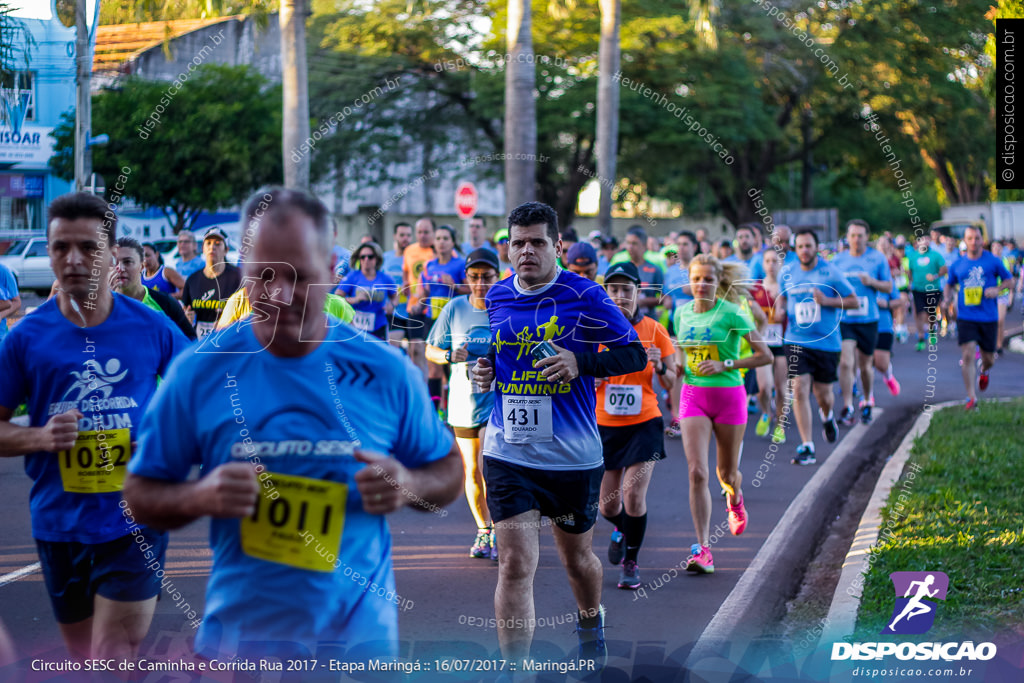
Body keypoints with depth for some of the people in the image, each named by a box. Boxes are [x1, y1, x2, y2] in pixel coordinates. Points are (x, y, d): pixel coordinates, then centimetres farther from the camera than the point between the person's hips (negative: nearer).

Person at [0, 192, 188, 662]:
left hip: (133, 522, -2)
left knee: (114, 664, -8)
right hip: (59, 524, 2)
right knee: (82, 661, 17)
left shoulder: (152, 328, -3)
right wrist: (39, 437, -16)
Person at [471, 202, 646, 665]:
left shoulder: (584, 297, -8)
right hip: (508, 455, 1)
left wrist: (580, 362, -21)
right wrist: (482, 370, -2)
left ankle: (591, 621, 50)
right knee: (515, 564, -11)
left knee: (576, 558, 18)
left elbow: (635, 354, -5)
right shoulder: (495, 298, 4)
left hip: (573, 456, -1)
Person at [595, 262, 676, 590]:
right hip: (604, 425, 1)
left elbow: (670, 383, 3)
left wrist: (659, 366, -18)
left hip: (644, 424, -1)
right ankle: (621, 529, 43)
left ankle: (631, 562, 5)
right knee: (608, 505, 6)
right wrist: (591, 378, -19)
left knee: (634, 494, -15)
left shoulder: (654, 330, -2)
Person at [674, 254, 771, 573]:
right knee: (697, 472, -13)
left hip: (729, 396, -2)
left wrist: (725, 365, -17)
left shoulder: (731, 313, -10)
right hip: (693, 395, 3)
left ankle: (735, 500, 51)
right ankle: (703, 549, -13)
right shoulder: (682, 313, 4)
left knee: (726, 473, 11)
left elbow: (765, 355, -10)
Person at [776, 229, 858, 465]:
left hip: (827, 342, -1)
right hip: (796, 340, 1)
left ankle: (827, 417, 46)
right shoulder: (787, 273, 4)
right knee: (799, 390, -13)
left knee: (823, 395, 8)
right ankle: (806, 446, -9)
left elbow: (854, 301, -2)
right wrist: (780, 309, 1)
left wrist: (827, 301, -17)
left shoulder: (830, 273, -6)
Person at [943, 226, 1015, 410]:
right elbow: (949, 284, 21)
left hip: (989, 317, 0)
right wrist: (948, 298, 0)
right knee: (967, 355, -14)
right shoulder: (957, 265, 5)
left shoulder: (993, 261, 0)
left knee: (988, 359, 8)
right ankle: (971, 397, -9)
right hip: (966, 317, 0)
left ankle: (984, 372, 47)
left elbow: (1010, 281, 7)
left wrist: (997, 289, -13)